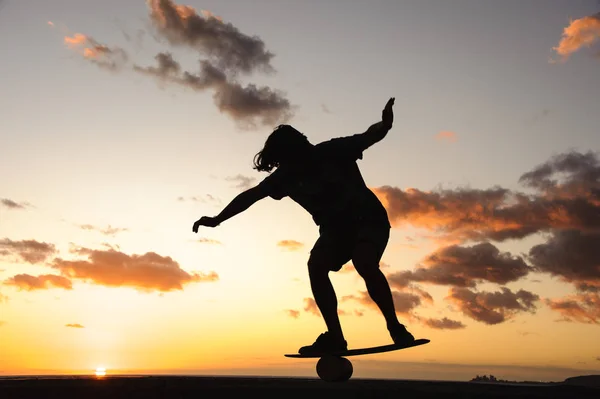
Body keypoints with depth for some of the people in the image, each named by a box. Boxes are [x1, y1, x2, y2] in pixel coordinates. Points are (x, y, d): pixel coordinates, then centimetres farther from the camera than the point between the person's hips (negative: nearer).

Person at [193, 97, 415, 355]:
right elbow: (250, 196, -3)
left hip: (369, 219, -5)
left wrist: (384, 124, -46)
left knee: (364, 263, -31)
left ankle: (395, 329, -21)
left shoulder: (332, 152, -19)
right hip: (335, 227, 5)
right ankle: (335, 337, -16)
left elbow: (370, 136, -22)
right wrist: (217, 219, -6)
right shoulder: (285, 176, -7)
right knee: (315, 266, -21)